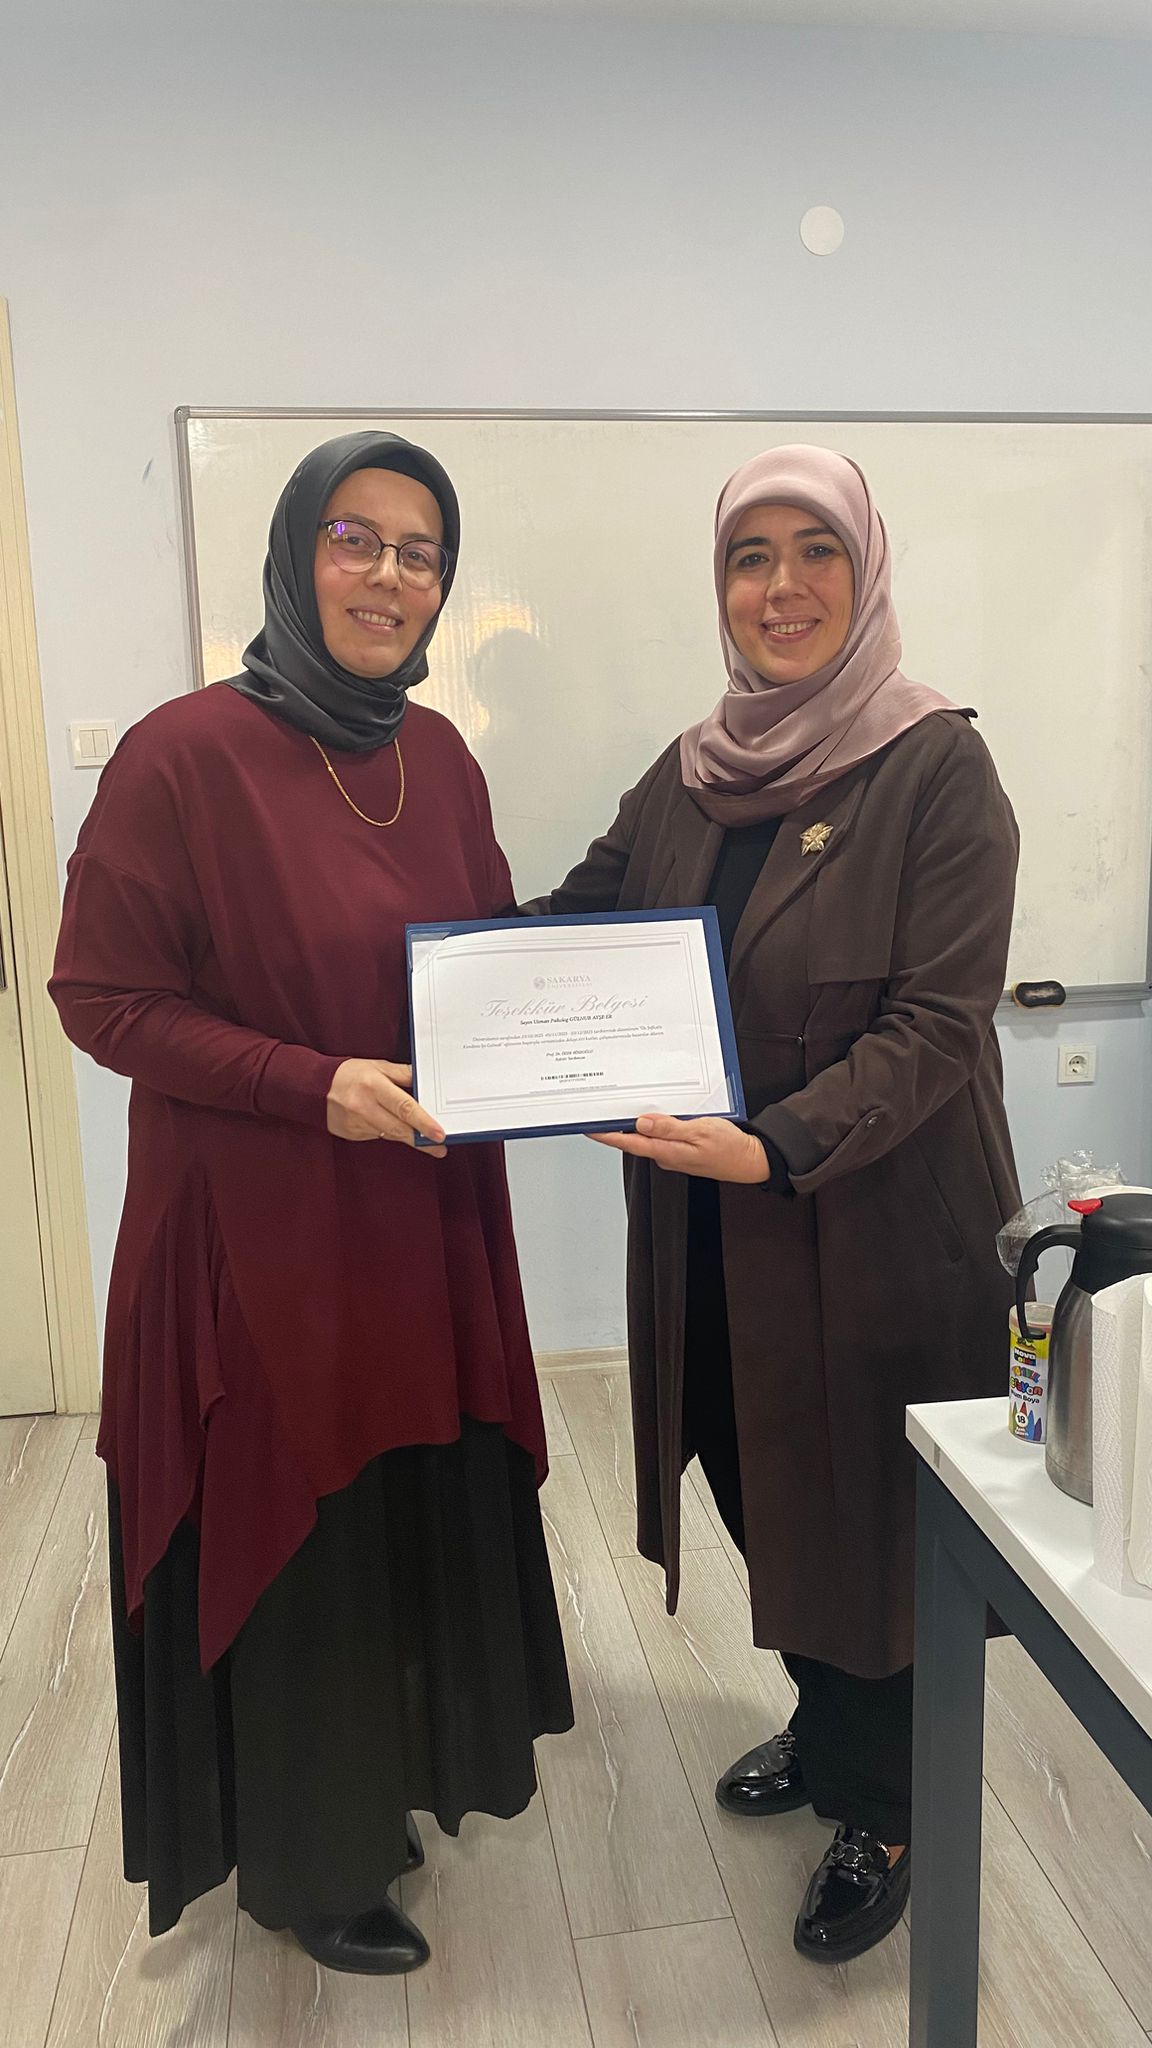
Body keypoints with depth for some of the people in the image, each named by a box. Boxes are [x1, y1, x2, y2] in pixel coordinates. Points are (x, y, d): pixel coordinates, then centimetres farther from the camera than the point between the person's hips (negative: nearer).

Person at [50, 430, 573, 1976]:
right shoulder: (186, 756, -15)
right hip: (262, 1230, -6)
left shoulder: (438, 756, 5)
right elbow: (103, 997, -13)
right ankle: (304, 1863, 36)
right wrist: (315, 1084, -23)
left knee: (430, 1512, 17)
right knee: (293, 1542, 10)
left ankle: (396, 1774, 46)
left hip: (428, 1222, 6)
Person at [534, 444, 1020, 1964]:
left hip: (880, 1225, -5)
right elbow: (571, 929, 10)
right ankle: (824, 1733, 47)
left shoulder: (936, 770, -11)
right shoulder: (693, 779, 7)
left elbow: (938, 1024, -17)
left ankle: (882, 1813, 36)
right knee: (758, 1483, 18)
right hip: (712, 1229, 6)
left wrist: (780, 1145, -28)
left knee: (866, 1512, 9)